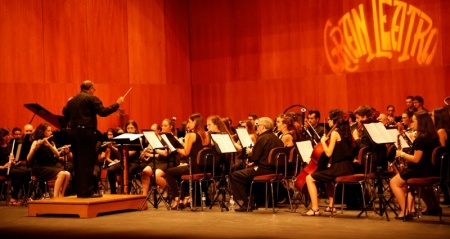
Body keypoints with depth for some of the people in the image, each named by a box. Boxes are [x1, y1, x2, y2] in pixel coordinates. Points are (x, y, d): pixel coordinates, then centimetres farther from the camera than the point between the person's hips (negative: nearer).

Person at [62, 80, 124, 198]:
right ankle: (87, 191, -5)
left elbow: (65, 112, 20)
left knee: (77, 162, 11)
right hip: (86, 131, -7)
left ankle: (80, 191, 14)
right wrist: (117, 104, -4)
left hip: (73, 131, 7)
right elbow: (103, 112, -13)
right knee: (87, 162, -5)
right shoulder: (92, 99, -6)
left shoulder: (72, 100, 14)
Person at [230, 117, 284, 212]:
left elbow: (254, 157, -15)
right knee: (247, 170, 32)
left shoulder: (262, 139, -15)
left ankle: (247, 204, -1)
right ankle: (252, 199, 30)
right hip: (275, 170, 9)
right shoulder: (276, 139, 11)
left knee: (235, 175, 0)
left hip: (264, 170, -9)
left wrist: (250, 152, 6)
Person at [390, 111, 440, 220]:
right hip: (431, 170, 9)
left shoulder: (421, 139, -20)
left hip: (421, 171, -9)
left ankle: (405, 211, 4)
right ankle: (411, 208, 16)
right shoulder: (433, 136, 7)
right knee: (404, 182, 30)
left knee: (394, 182, 7)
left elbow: (416, 159, -21)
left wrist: (402, 154, -9)